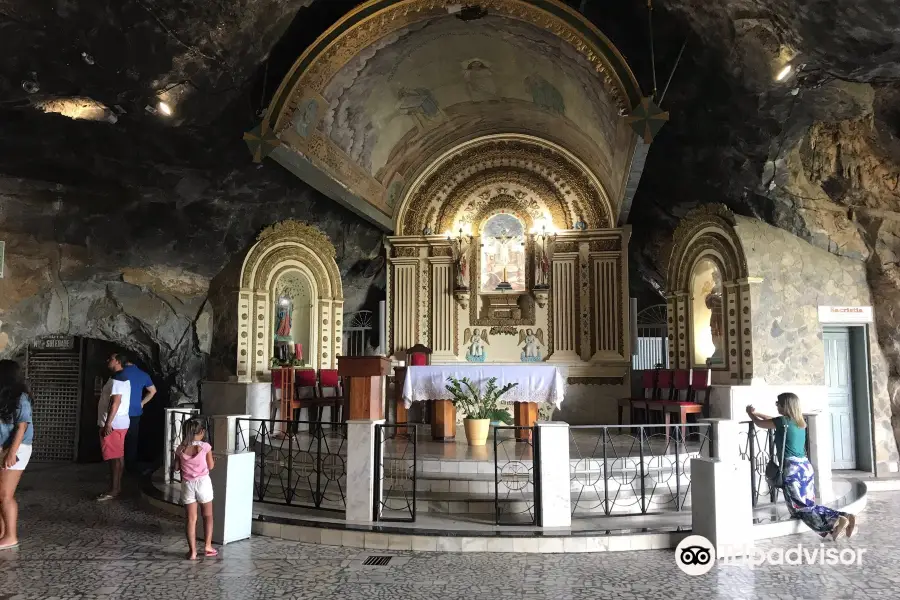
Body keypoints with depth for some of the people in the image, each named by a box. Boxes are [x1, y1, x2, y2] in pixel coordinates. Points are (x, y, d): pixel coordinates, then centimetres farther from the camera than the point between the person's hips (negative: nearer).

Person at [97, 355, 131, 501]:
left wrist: (108, 423, -25)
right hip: (119, 423, 10)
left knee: (114, 457, -7)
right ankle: (117, 487, 17)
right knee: (118, 456, 12)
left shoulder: (116, 379, -16)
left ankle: (113, 490, -4)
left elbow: (116, 401, -23)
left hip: (113, 424, -10)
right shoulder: (122, 378, 17)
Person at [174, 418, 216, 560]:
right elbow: (210, 466, -2)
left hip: (187, 484, 2)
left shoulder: (180, 449, -2)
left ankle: (193, 551, 6)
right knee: (207, 516, 15)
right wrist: (213, 460, 18)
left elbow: (177, 467, 6)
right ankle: (208, 546, 14)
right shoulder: (205, 446, -10)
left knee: (191, 518, 7)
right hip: (203, 482, -2)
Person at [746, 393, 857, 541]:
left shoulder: (783, 421, -9)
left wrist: (750, 413, 25)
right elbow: (774, 421, 31)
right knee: (810, 506, 12)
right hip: (805, 466, 8)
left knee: (801, 509, -6)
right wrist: (757, 413, 38)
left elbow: (759, 423, 7)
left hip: (792, 469, -8)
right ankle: (844, 517, -2)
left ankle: (835, 523, -23)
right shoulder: (799, 422, 14)